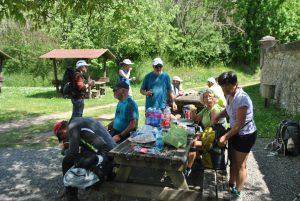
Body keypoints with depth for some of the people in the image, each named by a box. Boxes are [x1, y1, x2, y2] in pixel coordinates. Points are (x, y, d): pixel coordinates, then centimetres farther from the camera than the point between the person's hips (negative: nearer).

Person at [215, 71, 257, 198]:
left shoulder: (242, 99, -31)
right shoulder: (230, 95, -5)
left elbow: (240, 124, -26)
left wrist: (225, 137, -19)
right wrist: (218, 117, -2)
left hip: (245, 135, -8)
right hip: (235, 132, 8)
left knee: (240, 165, 7)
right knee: (232, 159, 21)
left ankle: (237, 192, 26)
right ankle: (231, 183, 42)